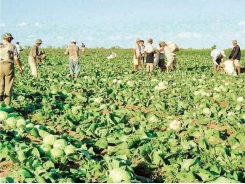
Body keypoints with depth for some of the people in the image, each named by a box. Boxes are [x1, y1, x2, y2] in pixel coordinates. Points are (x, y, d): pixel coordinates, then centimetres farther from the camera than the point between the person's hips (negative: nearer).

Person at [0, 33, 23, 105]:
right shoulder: (12, 46, 2)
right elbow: (16, 58, -2)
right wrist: (20, 68, 3)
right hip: (9, 65, -2)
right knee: (8, 84, 5)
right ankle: (7, 102, 5)